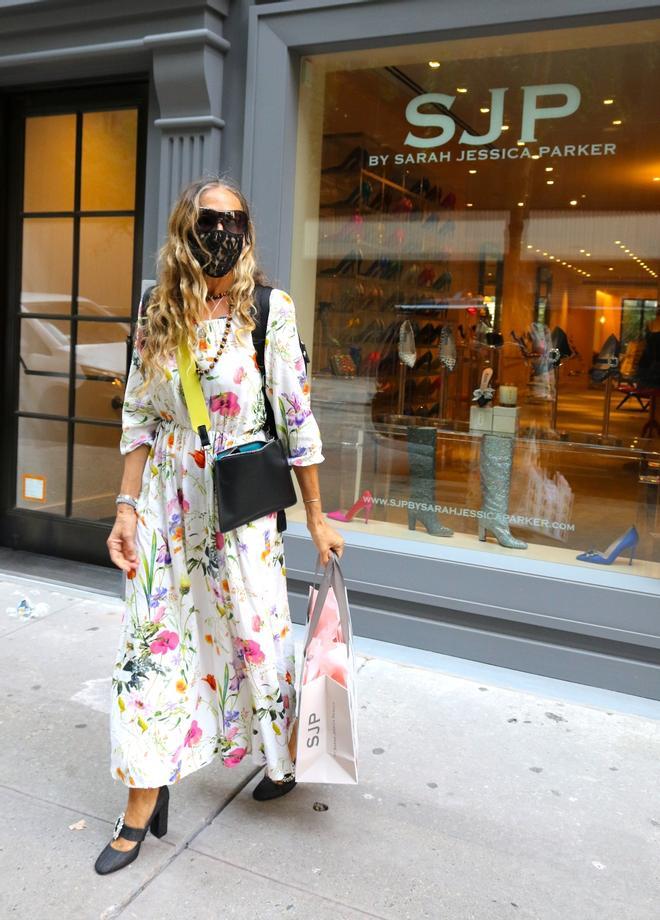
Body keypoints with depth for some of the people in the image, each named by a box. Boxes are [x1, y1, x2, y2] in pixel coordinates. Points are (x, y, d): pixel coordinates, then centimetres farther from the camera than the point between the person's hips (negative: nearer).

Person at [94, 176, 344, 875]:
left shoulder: (270, 310, -8)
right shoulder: (159, 314, 1)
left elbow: (297, 418, -7)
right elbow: (139, 417, 6)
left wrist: (316, 518, -5)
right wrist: (126, 508, -1)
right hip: (166, 504, 3)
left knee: (257, 633, 10)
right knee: (152, 639, 7)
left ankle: (286, 756, 40)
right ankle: (144, 798, 25)